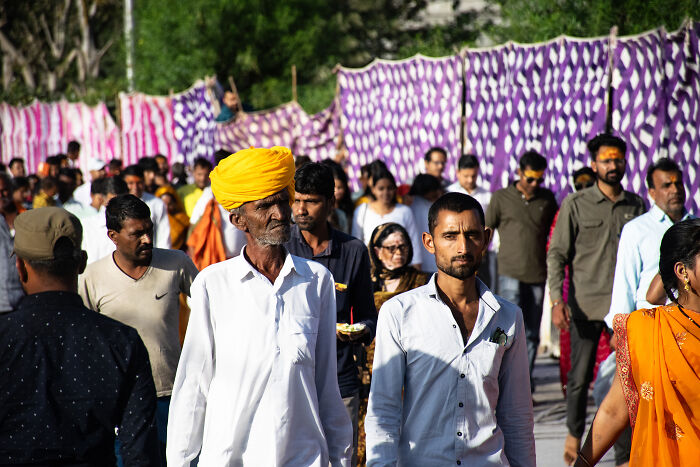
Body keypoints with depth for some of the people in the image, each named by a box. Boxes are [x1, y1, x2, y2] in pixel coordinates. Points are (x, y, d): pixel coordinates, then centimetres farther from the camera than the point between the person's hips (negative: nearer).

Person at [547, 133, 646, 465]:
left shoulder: (636, 206, 8)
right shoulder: (575, 205, 1)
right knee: (580, 377, 5)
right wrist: (557, 300, -11)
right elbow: (556, 254, 0)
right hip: (586, 304, -2)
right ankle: (575, 432, 30)